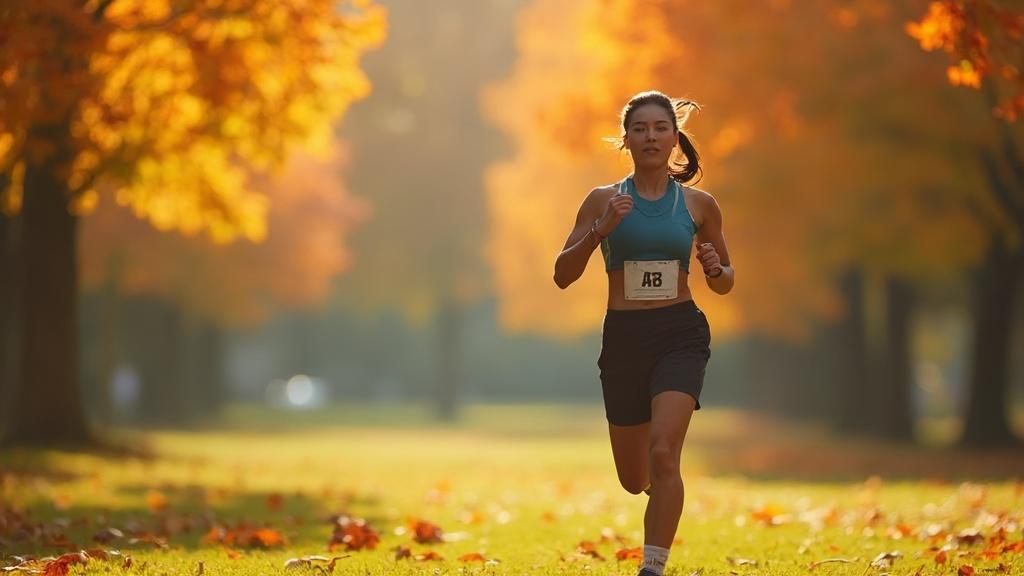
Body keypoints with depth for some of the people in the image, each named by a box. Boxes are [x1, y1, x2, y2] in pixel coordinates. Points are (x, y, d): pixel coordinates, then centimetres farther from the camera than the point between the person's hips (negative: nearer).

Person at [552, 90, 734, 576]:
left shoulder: (699, 204, 5)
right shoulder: (605, 200, 3)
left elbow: (724, 283, 16)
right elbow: (563, 275, -3)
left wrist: (715, 270, -8)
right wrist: (599, 231, -18)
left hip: (680, 335, -1)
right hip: (623, 337, 2)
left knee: (663, 453, -23)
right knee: (634, 480, 11)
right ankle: (661, 485, 49)